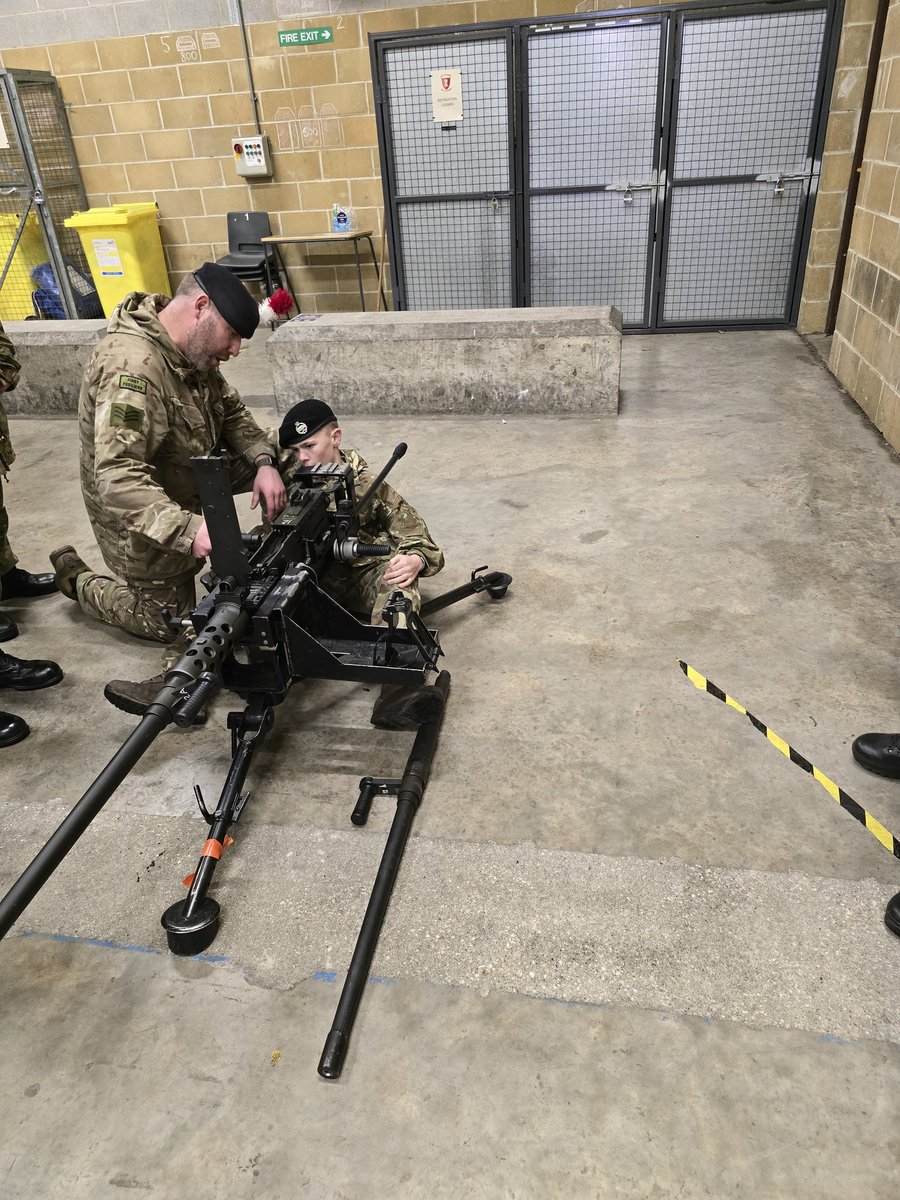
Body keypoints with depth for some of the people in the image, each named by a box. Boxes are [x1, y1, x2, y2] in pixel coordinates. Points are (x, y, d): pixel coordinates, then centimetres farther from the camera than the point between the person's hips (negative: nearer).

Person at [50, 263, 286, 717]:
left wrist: (264, 462, -18)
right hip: (143, 522, -8)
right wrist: (187, 529, -55)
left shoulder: (191, 351, -7)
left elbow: (231, 413, 2)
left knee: (279, 453, -3)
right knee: (172, 622, 10)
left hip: (191, 475, 8)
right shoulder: (132, 368, -35)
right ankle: (77, 579, 28)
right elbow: (118, 479, -42)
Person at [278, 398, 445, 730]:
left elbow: (419, 542, -9)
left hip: (364, 578, -2)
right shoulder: (292, 484, 3)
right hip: (313, 582, 3)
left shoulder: (368, 485, -5)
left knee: (400, 569, -34)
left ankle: (398, 684, -52)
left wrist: (415, 560, -32)